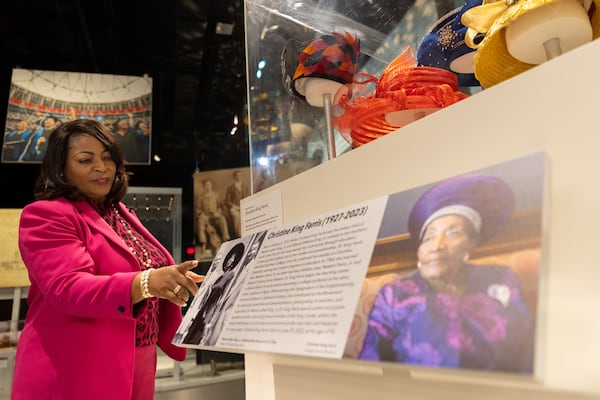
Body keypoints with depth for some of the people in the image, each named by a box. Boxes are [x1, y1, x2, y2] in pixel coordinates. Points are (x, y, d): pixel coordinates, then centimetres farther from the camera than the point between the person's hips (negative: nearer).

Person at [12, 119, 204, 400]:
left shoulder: (121, 215, 12)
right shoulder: (45, 215, -10)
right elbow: (67, 289, -23)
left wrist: (174, 282, -1)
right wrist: (145, 283, -38)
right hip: (73, 375, -6)